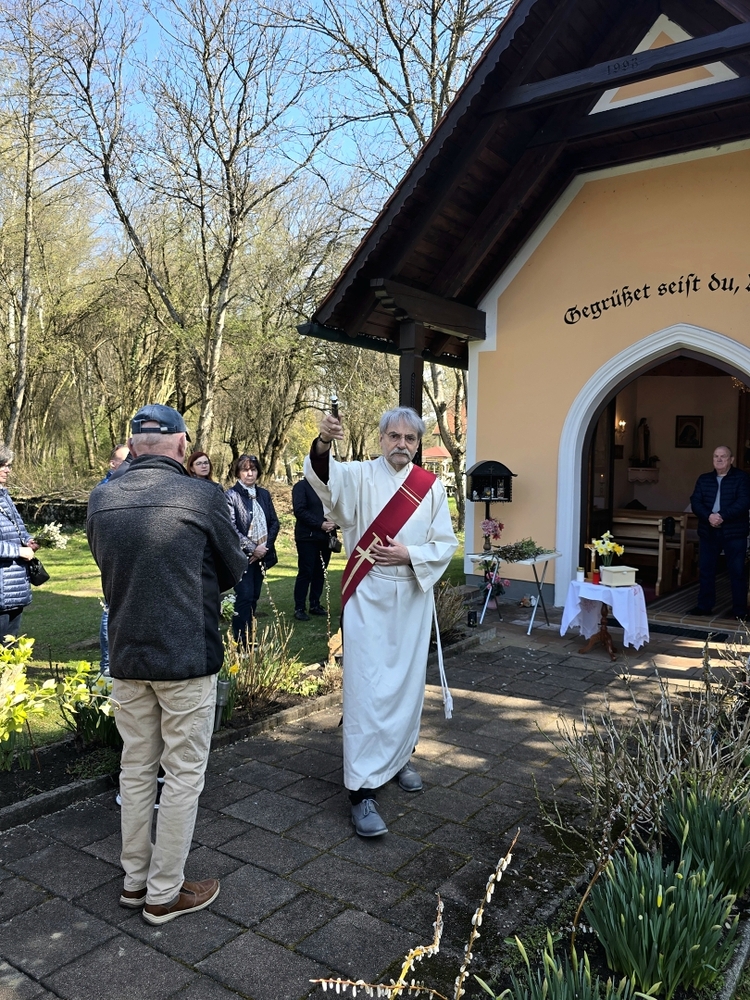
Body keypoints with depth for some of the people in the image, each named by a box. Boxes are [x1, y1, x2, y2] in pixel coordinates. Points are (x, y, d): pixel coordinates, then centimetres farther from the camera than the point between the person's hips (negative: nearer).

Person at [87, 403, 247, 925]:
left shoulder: (101, 501, -1)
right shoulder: (203, 497, -15)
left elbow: (108, 568, 12)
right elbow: (233, 571, -2)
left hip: (126, 656, 5)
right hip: (188, 657, -5)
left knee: (137, 770, 19)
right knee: (183, 775, 9)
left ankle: (135, 877, 34)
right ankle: (164, 892, 22)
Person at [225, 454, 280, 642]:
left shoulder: (264, 494, 10)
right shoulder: (231, 495, -8)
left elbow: (274, 522, 9)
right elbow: (231, 528, -13)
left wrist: (265, 546, -5)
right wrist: (252, 548, -14)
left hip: (261, 554, 5)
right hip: (242, 555, -5)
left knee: (254, 597, 9)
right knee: (245, 597, -8)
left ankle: (249, 638, 17)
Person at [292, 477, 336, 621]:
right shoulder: (301, 486, -3)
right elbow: (299, 511, -13)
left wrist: (334, 522, -7)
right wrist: (320, 524, -17)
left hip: (325, 537, 5)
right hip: (307, 537, -5)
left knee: (320, 571, 7)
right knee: (305, 572, -3)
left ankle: (315, 605, 17)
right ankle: (299, 608, 4)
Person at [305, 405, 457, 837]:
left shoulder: (432, 487, 3)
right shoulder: (360, 475, -5)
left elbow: (446, 543, 4)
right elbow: (324, 475, -26)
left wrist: (411, 554, -14)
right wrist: (324, 442, -47)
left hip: (413, 599, 4)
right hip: (367, 597, -3)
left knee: (408, 683, 15)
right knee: (367, 688, -5)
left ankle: (400, 756, 37)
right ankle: (363, 790, 0)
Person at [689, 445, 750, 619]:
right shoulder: (704, 479, 11)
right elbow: (695, 502, 1)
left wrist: (722, 516, -22)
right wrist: (709, 516, -17)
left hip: (734, 532, -4)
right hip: (708, 531, 4)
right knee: (705, 569, 8)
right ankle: (704, 606, 18)